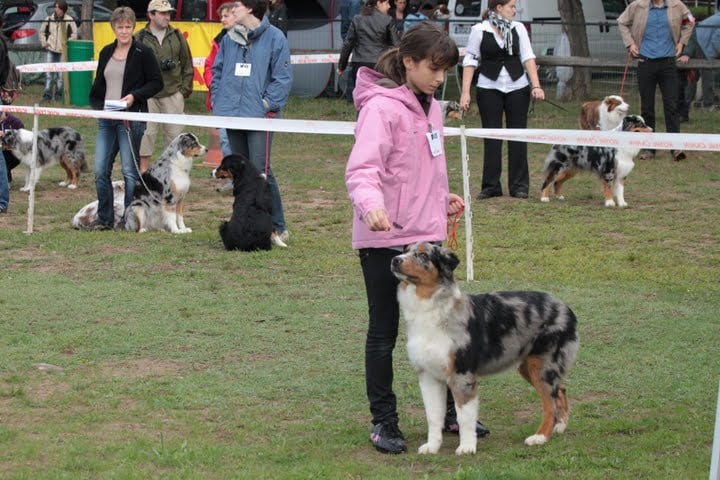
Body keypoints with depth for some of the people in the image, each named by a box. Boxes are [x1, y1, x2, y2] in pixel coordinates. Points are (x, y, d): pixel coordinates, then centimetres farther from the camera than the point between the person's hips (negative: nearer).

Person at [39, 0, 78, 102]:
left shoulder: (69, 20, -6)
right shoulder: (49, 19, 3)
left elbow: (74, 34, -1)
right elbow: (42, 31, 16)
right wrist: (44, 43, 7)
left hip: (63, 51, -2)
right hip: (51, 50, 2)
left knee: (61, 74, 2)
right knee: (49, 73, -2)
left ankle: (59, 94, 12)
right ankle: (47, 94, 1)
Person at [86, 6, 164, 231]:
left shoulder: (143, 52, -4)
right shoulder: (106, 52, 14)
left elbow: (157, 82, -4)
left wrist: (134, 96, -15)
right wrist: (97, 107, 9)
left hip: (131, 118, -6)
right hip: (106, 119, 6)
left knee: (130, 170, -2)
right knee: (100, 170, 3)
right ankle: (104, 219, 12)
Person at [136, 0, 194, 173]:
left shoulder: (177, 36, 10)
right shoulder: (139, 38, 1)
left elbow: (187, 64, 12)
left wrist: (185, 88, 6)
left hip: (173, 93, 3)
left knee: (175, 132, 4)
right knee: (146, 132, -4)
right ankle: (143, 170, 4)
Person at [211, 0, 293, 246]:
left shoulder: (274, 37, -5)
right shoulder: (230, 38, 10)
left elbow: (283, 78, -7)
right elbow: (217, 71, 17)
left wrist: (268, 104, -14)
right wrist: (218, 102, 6)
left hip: (259, 116, -6)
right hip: (233, 115, 6)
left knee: (260, 171, -12)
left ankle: (278, 227, -4)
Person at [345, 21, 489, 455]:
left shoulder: (430, 107, 11)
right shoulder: (382, 107, -15)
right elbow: (362, 167, -27)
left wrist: (444, 198, 13)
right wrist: (371, 204, -43)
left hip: (426, 235, 8)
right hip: (384, 240, -8)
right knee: (384, 332, 4)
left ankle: (449, 411, 27)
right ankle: (384, 422, 13)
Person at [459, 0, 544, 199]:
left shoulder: (518, 28, 2)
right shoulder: (479, 30, -4)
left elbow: (528, 57, -2)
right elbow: (470, 61, -3)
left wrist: (536, 86, -12)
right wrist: (465, 92, -9)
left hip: (517, 87, 2)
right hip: (489, 88, -2)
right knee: (492, 137, 0)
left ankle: (519, 185, 10)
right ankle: (491, 186, 7)